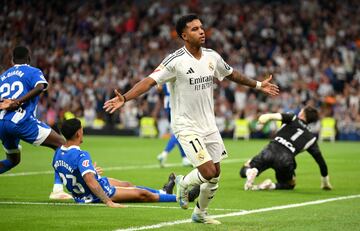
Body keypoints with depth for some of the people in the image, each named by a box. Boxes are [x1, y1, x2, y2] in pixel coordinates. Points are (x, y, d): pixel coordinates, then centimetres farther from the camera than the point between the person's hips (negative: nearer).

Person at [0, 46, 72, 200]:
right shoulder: (32, 72, 9)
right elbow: (39, 87, -14)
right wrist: (18, 102, -18)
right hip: (21, 121, -6)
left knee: (13, 160, 29)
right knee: (61, 144, 3)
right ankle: (57, 189, -10)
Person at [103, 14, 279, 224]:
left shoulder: (212, 57, 2)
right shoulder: (175, 61, -16)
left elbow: (232, 74, 21)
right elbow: (150, 81, -20)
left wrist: (258, 85, 28)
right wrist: (124, 98, -33)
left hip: (209, 125, 6)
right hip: (186, 126, -6)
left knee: (215, 174, 10)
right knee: (208, 172, -17)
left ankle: (200, 213, 32)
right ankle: (183, 183, 16)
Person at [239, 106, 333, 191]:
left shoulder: (292, 118, 18)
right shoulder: (311, 138, 21)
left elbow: (280, 116, -8)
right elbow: (320, 160, 23)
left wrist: (268, 116, -29)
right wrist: (325, 181, 35)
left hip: (271, 150, -1)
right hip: (286, 160, 1)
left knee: (244, 170, 18)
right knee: (290, 185, 30)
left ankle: (250, 172, -21)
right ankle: (272, 186, -4)